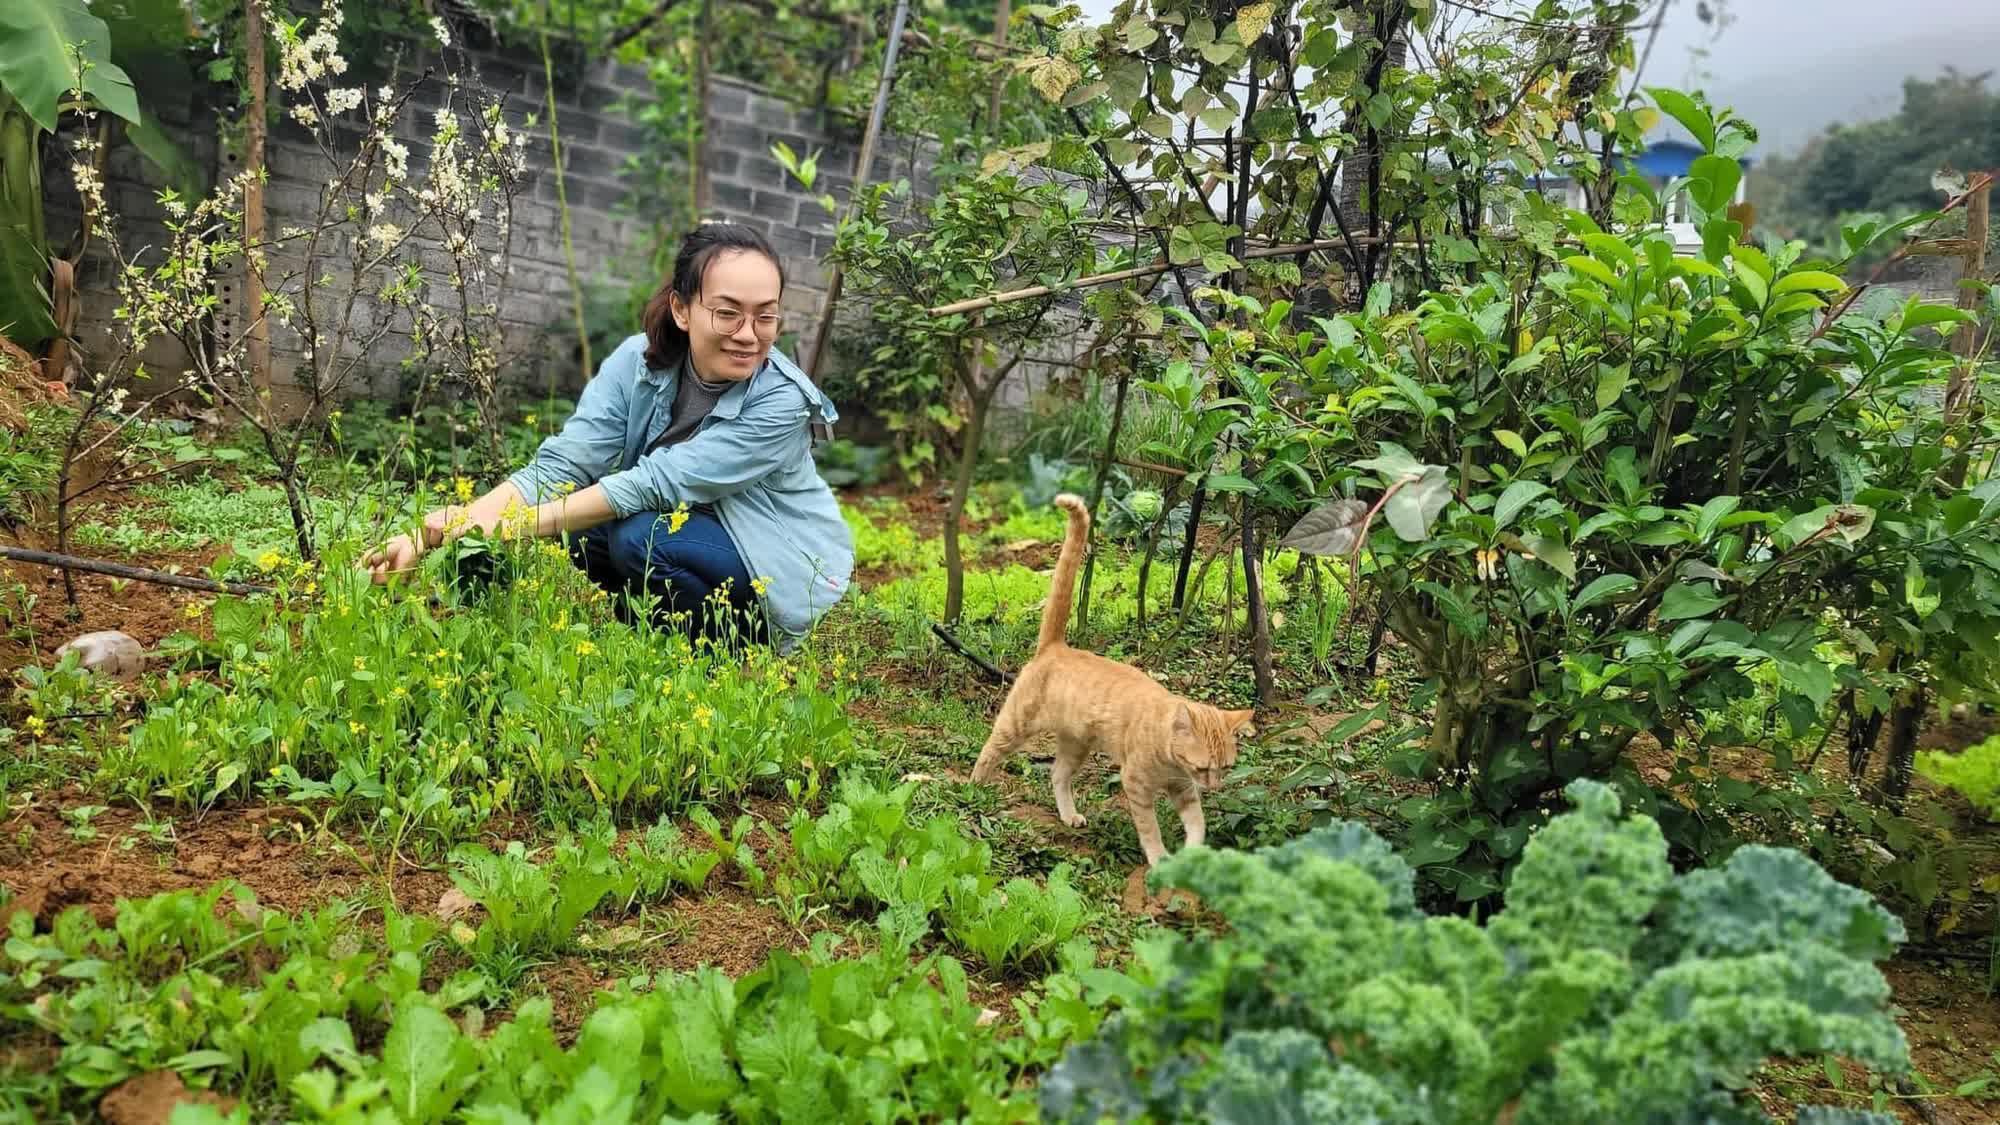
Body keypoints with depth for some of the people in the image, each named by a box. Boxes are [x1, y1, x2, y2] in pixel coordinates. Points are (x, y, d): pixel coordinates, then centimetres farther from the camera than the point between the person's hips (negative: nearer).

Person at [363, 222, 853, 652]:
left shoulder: (783, 401, -28)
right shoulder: (639, 362, -14)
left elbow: (657, 482, -32)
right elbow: (559, 466, -22)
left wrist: (515, 525, -37)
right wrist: (426, 538, -34)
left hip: (785, 577, -5)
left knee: (642, 536, -29)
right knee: (578, 527, -19)